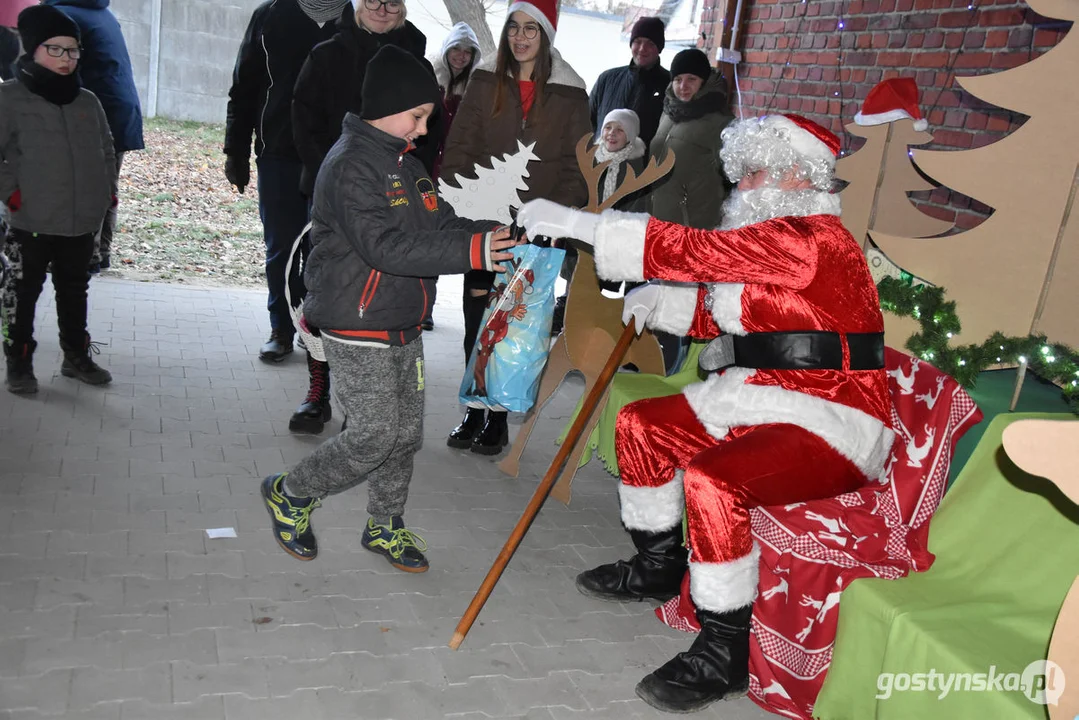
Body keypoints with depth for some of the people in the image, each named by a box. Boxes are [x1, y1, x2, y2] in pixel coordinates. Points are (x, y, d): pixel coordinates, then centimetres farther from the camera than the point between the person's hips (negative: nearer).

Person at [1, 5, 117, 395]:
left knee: (74, 291, 16)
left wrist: (108, 188, 11)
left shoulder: (88, 102, 9)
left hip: (82, 221, 5)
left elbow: (107, 150, 20)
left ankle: (76, 357, 29)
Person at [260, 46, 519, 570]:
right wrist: (472, 252, -34)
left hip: (405, 328, 9)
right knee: (375, 434, -6)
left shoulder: (407, 164, 13)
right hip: (358, 333, -9)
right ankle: (290, 494, 18)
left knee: (407, 430, 13)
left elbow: (441, 223, 11)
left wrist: (490, 235, -9)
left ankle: (385, 526, 32)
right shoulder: (350, 166, -18)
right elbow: (384, 246, -29)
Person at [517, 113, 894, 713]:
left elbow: (696, 250, -25)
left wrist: (575, 223, -23)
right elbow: (717, 312, 23)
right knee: (641, 424, 12)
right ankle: (659, 567, 28)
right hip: (761, 399, 11)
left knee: (710, 477, -34)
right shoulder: (774, 235, 15)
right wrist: (659, 301, 4)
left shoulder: (813, 236, -17)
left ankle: (725, 652, -13)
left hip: (830, 419, -11)